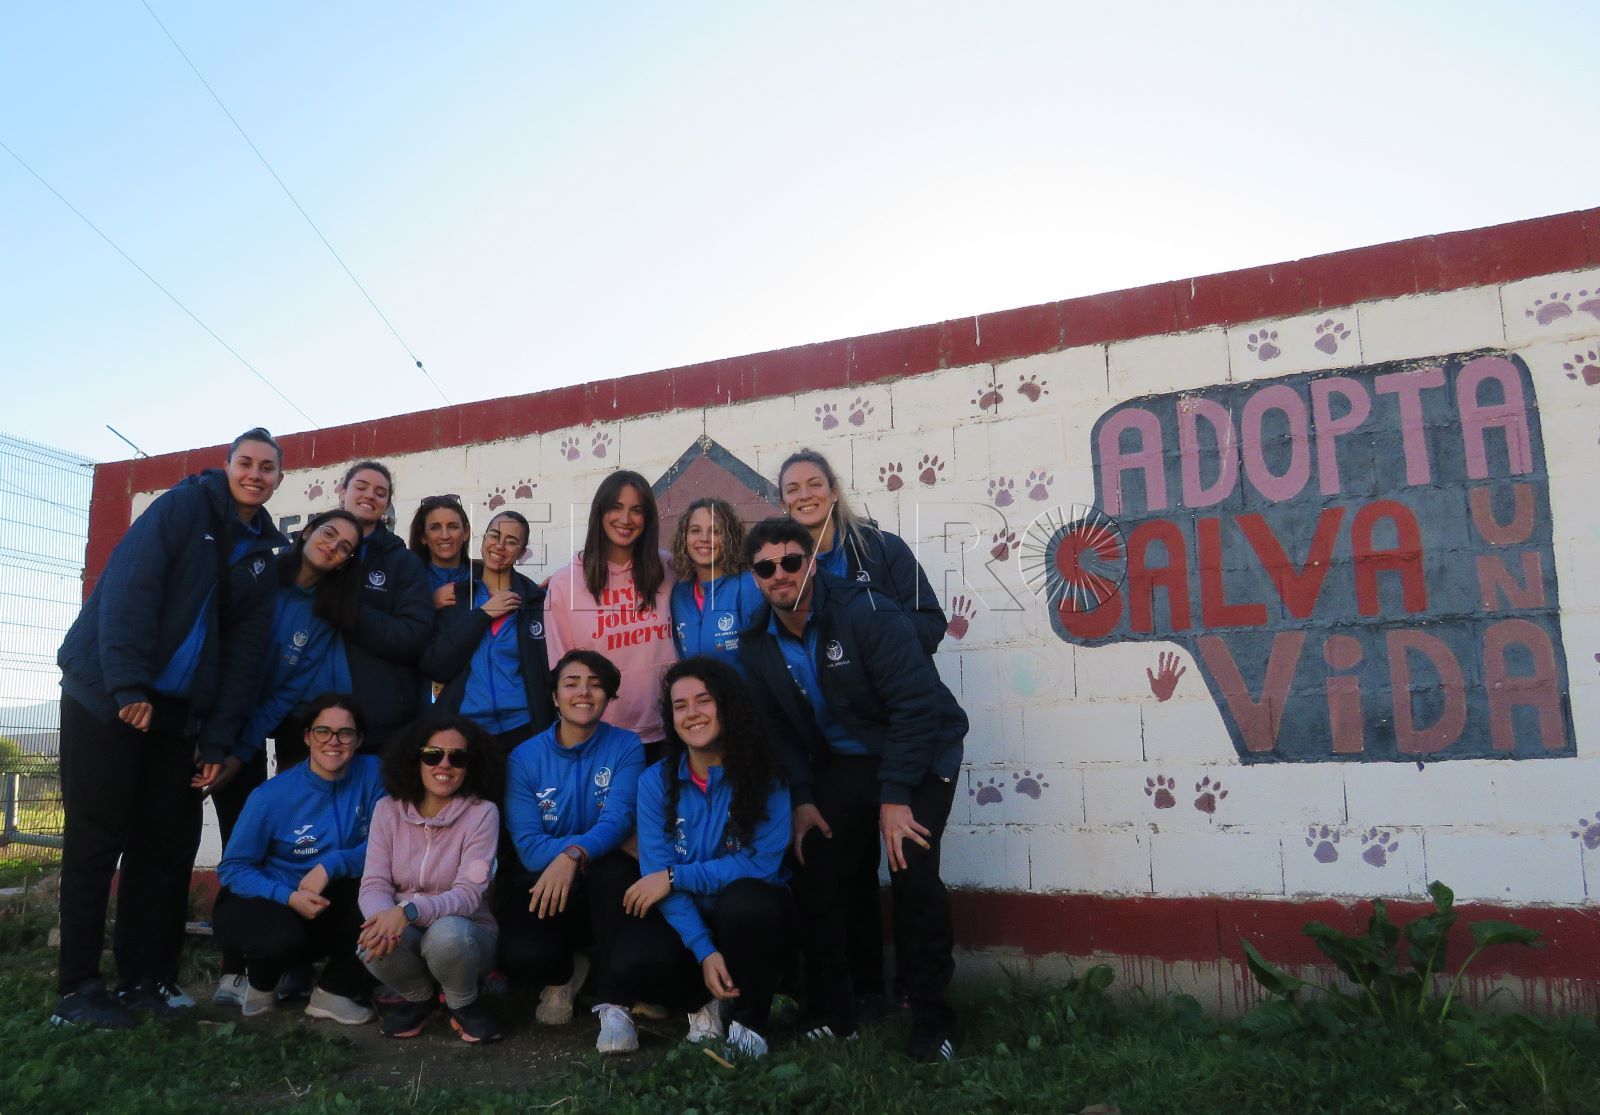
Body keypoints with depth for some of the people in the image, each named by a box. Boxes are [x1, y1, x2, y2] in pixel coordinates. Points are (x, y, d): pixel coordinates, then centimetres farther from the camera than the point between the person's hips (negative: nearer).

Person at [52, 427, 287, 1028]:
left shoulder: (262, 552, 11)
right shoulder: (184, 507, -5)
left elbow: (244, 649, 8)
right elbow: (128, 587, -16)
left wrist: (219, 737, 2)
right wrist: (128, 685, -23)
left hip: (178, 712, 6)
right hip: (106, 699, -5)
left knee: (167, 845, 6)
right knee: (96, 841, -1)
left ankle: (147, 977, 17)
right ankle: (77, 987, 9)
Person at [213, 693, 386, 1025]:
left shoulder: (371, 773, -11)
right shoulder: (272, 796, -17)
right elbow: (232, 868, -11)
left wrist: (331, 865, -28)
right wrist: (289, 897, -27)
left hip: (327, 903, 3)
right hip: (268, 903, -2)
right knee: (284, 938, -35)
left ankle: (334, 992, -7)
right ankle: (262, 981, 5)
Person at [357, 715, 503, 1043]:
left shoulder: (482, 813, -13)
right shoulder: (389, 809, -3)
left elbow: (468, 894, -20)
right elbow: (373, 884, -8)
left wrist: (409, 911, -37)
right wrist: (384, 916, -32)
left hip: (465, 933, -3)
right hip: (404, 930, 3)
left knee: (446, 934, -36)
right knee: (375, 941, -31)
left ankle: (465, 1004, -2)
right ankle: (420, 998, 4)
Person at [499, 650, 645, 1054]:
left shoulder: (625, 747, -6)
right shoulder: (525, 758, -4)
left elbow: (618, 820, -20)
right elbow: (528, 846, -12)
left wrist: (573, 855, -40)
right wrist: (598, 841, -26)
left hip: (602, 889, 0)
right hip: (541, 886, 1)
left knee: (614, 865, -35)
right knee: (520, 954, -31)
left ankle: (614, 1004, -23)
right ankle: (563, 972, 8)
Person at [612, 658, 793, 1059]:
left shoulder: (765, 776, -10)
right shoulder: (656, 782, -4)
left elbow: (761, 864, -17)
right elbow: (657, 875, -10)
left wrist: (675, 876, -18)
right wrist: (704, 951, -22)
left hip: (753, 919, -2)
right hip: (687, 920, 2)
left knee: (743, 900, -36)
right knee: (635, 963, -29)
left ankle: (750, 1018, -9)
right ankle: (709, 1001, 5)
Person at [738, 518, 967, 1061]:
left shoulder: (865, 611, -22)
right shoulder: (758, 644, -3)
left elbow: (916, 704, -24)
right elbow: (780, 731, 6)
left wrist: (895, 797, -25)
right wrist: (801, 800, -5)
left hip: (920, 754, -5)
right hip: (843, 762, 6)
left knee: (912, 868, -21)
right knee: (817, 873, -2)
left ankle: (930, 1021, -4)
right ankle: (834, 1011, 18)